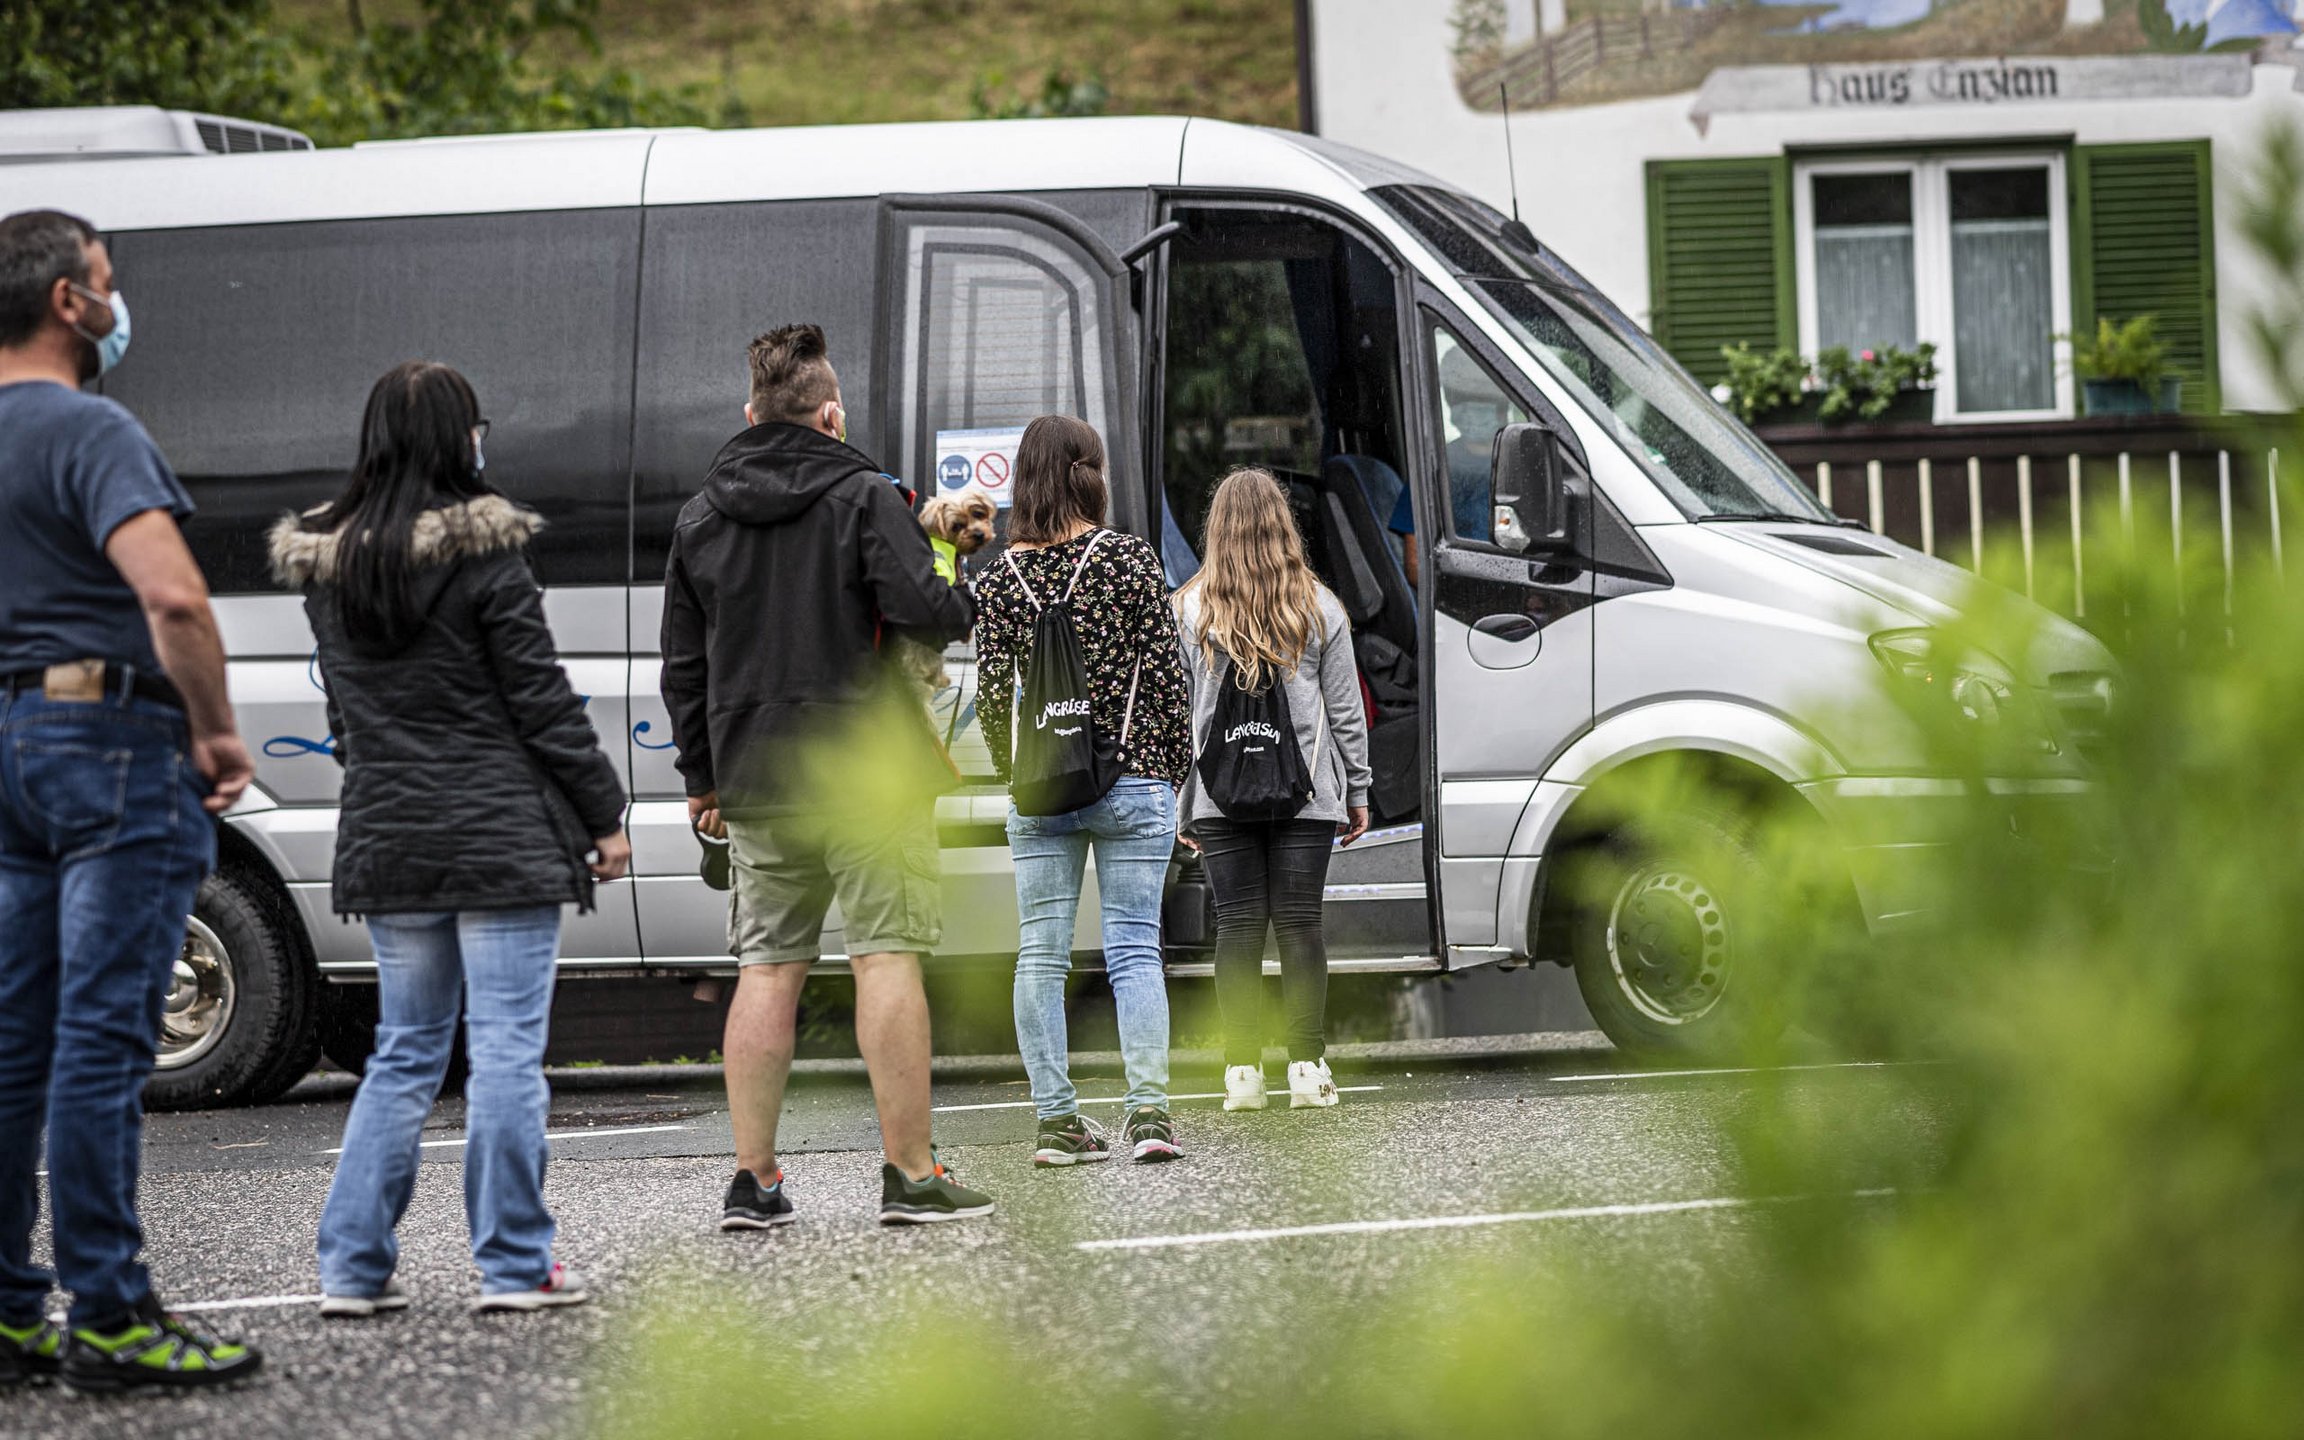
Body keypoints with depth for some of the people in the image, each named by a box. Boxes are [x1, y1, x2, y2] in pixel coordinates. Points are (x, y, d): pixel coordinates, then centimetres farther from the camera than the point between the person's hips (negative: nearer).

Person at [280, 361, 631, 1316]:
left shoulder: (325, 569, 7)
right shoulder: (483, 556, -11)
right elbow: (542, 700, -9)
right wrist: (603, 815, -1)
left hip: (386, 840, 6)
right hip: (502, 838, -6)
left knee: (404, 1053, 13)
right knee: (507, 1050, -1)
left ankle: (352, 1265, 8)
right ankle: (514, 1265, 0)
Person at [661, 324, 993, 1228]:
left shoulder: (700, 518, 11)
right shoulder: (864, 499, -6)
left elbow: (683, 662, 13)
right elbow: (920, 607, -18)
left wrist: (702, 777, 20)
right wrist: (975, 606, 4)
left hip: (757, 780, 5)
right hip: (869, 775, -5)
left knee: (767, 968, 7)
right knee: (887, 958, -3)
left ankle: (753, 1180, 5)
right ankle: (911, 1174, -5)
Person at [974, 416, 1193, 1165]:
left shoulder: (1002, 577, 0)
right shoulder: (1130, 559, -5)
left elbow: (992, 692, 0)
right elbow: (1165, 673, -4)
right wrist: (1173, 769, 7)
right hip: (1132, 779, -2)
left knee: (1040, 955, 6)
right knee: (1135, 948, 0)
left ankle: (1056, 1118, 3)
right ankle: (1148, 1107, -11)